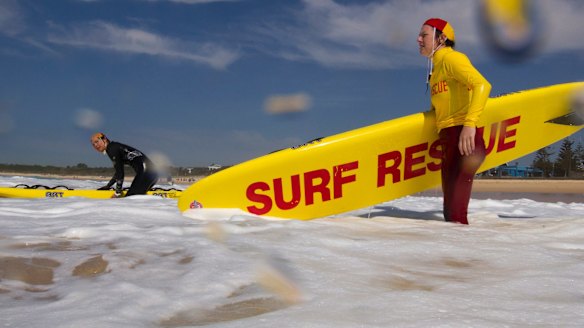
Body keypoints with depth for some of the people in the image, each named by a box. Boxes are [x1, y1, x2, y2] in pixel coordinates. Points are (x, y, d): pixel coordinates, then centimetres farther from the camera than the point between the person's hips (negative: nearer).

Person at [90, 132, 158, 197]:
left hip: (145, 171, -10)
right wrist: (108, 186, 32)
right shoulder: (113, 147, 22)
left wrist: (118, 193, -7)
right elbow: (119, 171, 31)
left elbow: (120, 172, -12)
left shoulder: (111, 148, -7)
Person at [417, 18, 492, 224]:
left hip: (463, 139, -10)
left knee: (455, 214, -14)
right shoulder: (437, 67, 22)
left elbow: (482, 85, -19)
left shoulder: (451, 57, -4)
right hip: (449, 141, 10)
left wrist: (469, 123, -29)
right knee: (451, 211, 15)